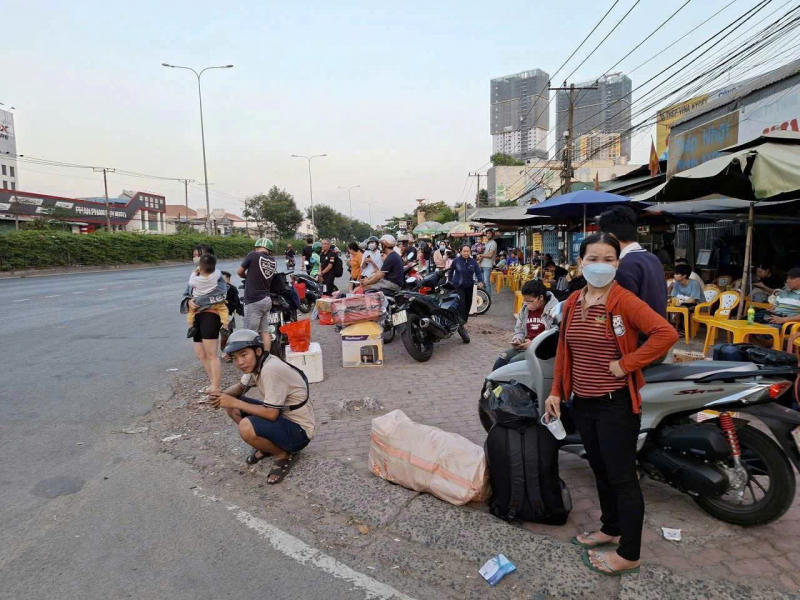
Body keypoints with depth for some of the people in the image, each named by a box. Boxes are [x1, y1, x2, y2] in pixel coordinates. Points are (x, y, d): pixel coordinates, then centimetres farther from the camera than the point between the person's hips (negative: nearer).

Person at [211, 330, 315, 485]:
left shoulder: (271, 369, -28)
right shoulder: (256, 364, -1)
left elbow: (271, 414, -28)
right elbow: (240, 387, 18)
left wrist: (235, 403, -19)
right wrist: (222, 395, -4)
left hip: (298, 429, -9)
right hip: (281, 415, 9)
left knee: (246, 427, -31)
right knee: (231, 407, 6)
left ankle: (282, 454, -4)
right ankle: (267, 444, 17)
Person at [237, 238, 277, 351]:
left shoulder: (253, 255, -7)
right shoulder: (273, 262, 9)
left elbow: (239, 271, 3)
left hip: (254, 301, -6)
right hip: (267, 299, 6)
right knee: (265, 331, 9)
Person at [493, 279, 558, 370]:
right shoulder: (525, 309, 11)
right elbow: (519, 329, 22)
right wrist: (517, 340, 0)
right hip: (525, 346, 7)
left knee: (514, 362, -26)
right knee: (501, 359, -14)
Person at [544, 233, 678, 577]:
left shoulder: (625, 301, -15)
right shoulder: (572, 303, 5)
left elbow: (666, 333, -26)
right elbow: (563, 351, 12)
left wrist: (626, 363, -23)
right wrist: (556, 391, 9)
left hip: (616, 404, -7)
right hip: (582, 403, 7)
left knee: (622, 478, 5)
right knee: (600, 472, 21)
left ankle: (629, 555, 20)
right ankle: (611, 529, 40)